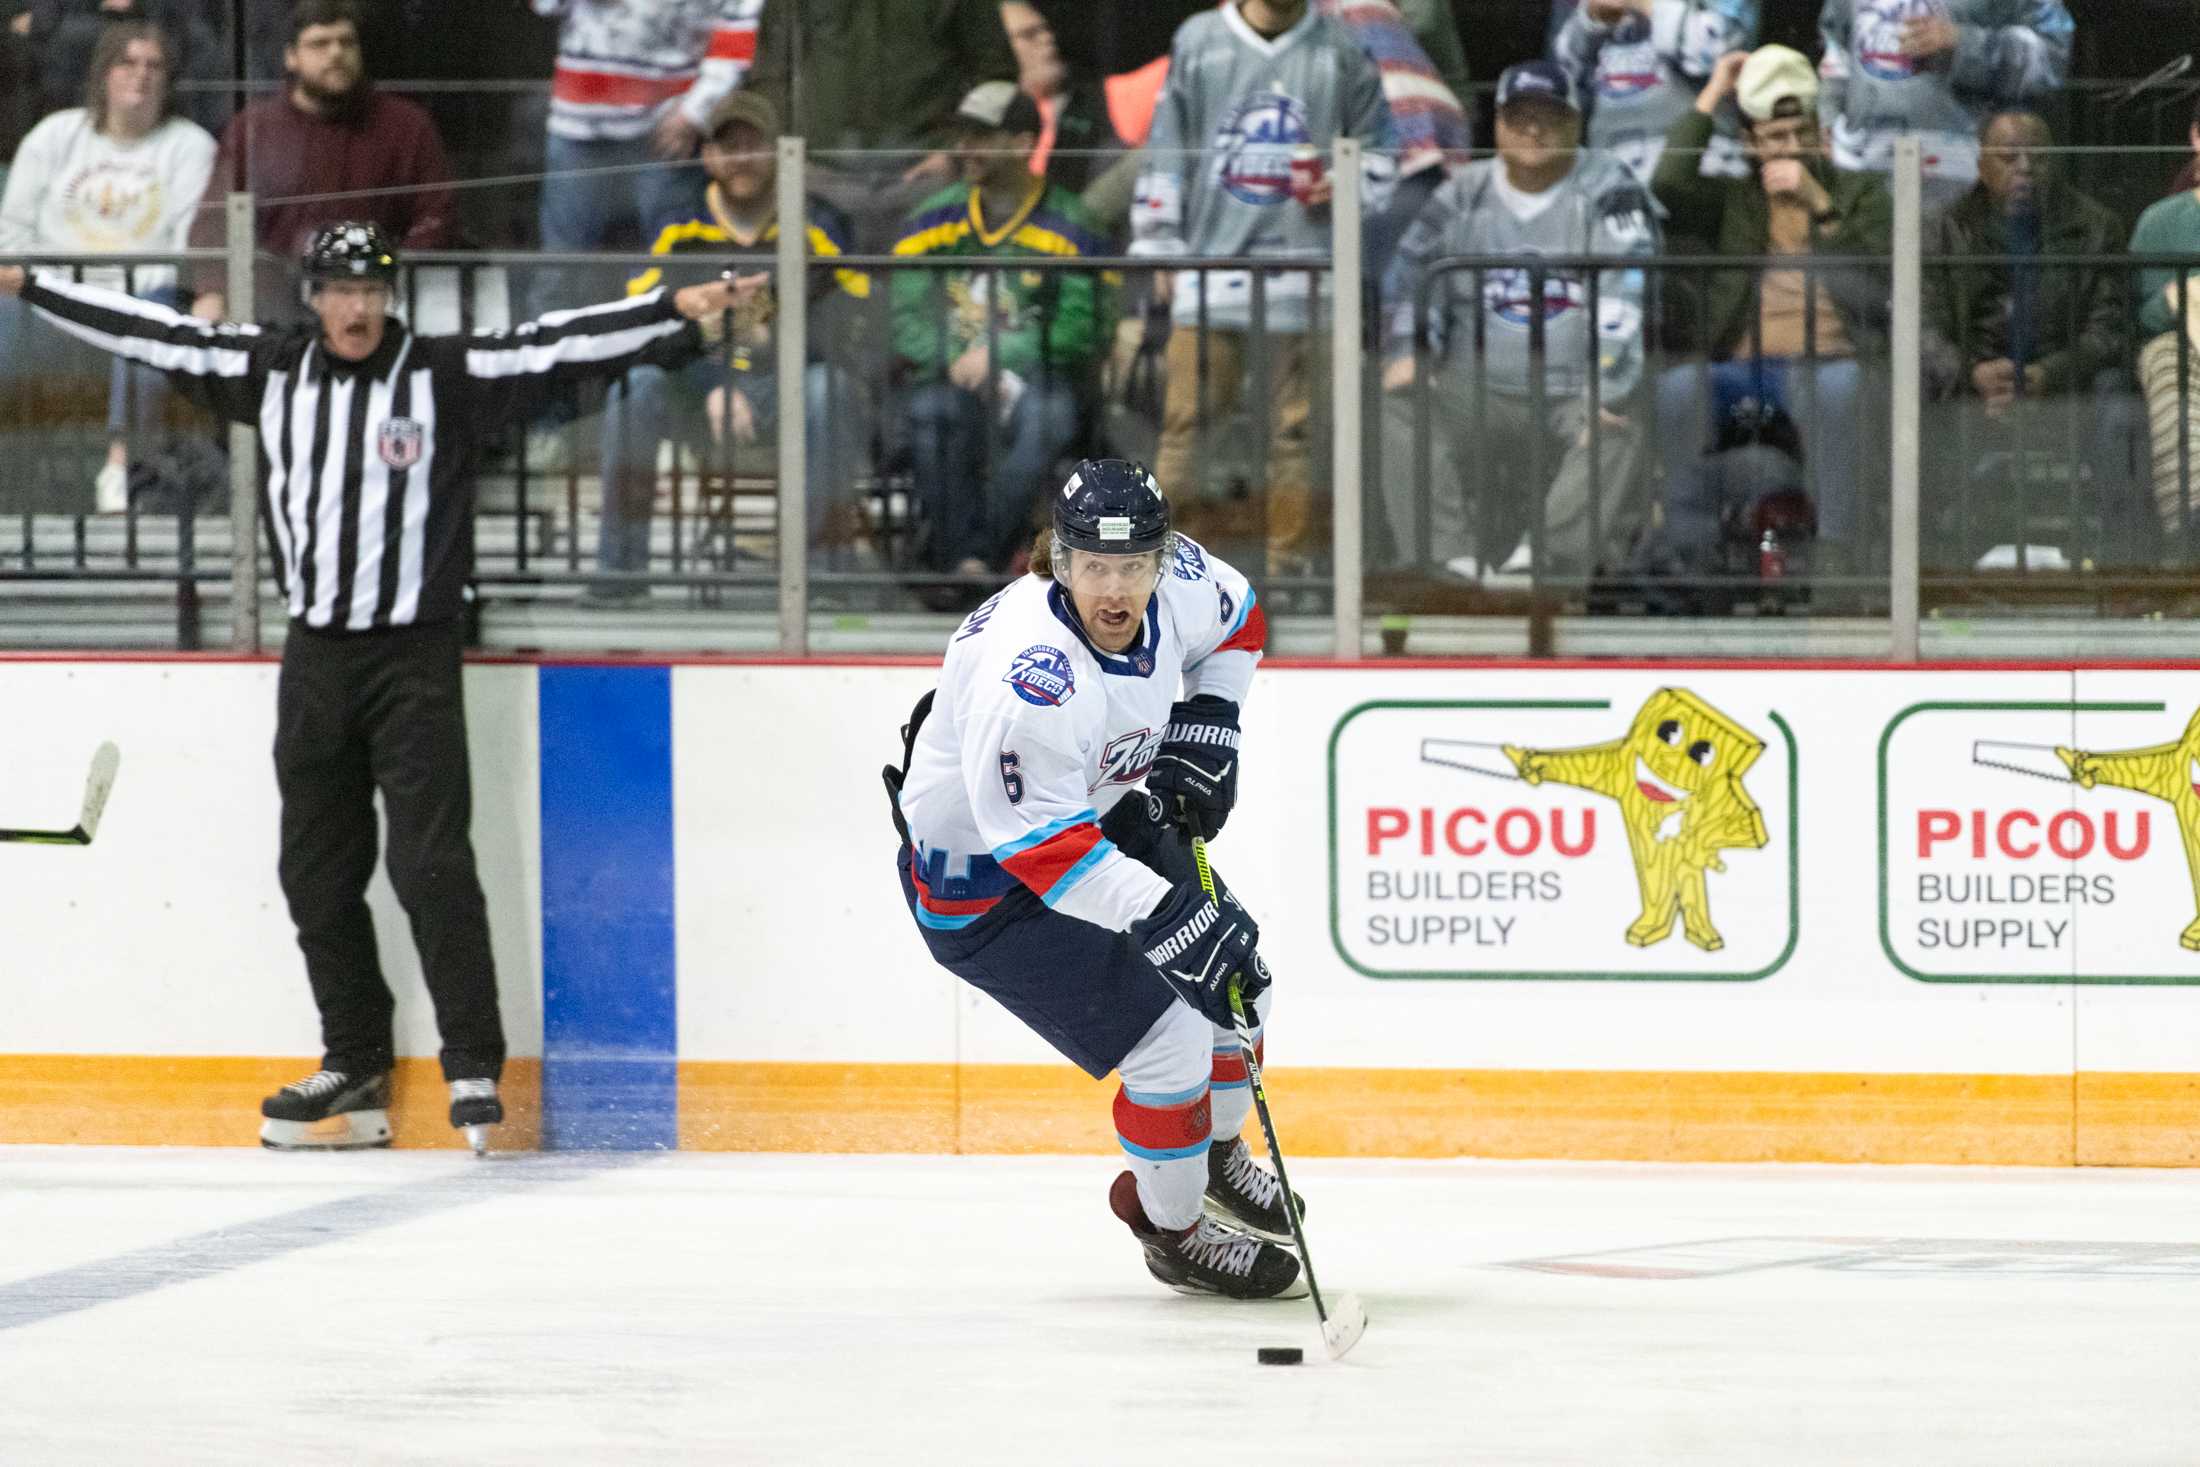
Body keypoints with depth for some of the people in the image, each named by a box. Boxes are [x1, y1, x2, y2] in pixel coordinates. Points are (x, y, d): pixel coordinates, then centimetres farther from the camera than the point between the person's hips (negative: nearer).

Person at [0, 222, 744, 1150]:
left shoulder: (446, 376, -5)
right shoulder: (269, 372, 5)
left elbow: (557, 345, -13)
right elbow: (148, 333, 9)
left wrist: (678, 310, -24)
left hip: (413, 657, -4)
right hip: (316, 656, 5)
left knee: (429, 862, -12)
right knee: (318, 873, 7)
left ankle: (474, 1066, -10)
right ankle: (356, 1072, 16)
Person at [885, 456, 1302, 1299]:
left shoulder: (1176, 584, -15)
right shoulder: (1030, 671, -40)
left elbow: (1234, 620, 11)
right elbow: (1041, 847, -39)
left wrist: (1204, 731, 0)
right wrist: (1167, 917, -42)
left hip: (1097, 816, 8)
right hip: (982, 883, -8)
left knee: (1236, 980, 14)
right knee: (1167, 1036, -13)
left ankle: (1218, 1150, 44)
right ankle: (1173, 1229, 13)